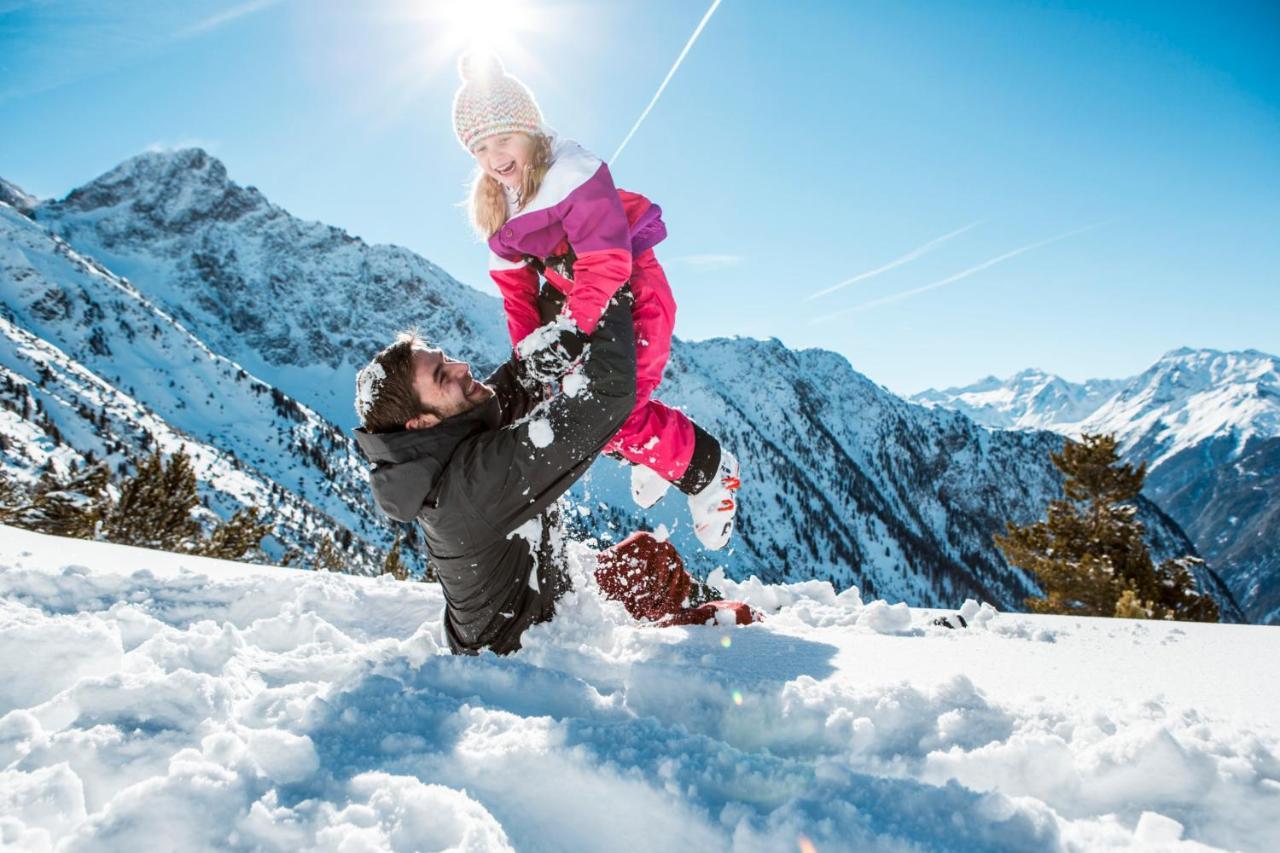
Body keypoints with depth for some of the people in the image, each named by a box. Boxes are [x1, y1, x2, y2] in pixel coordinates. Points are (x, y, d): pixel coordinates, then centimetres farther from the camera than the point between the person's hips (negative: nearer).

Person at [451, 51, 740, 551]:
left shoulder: (575, 176, -21)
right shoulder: (495, 209, 6)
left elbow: (606, 262, -27)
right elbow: (516, 286, 7)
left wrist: (574, 329, -30)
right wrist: (527, 346, -3)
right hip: (573, 306, 9)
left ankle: (706, 469, 3)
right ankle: (653, 454, 30)